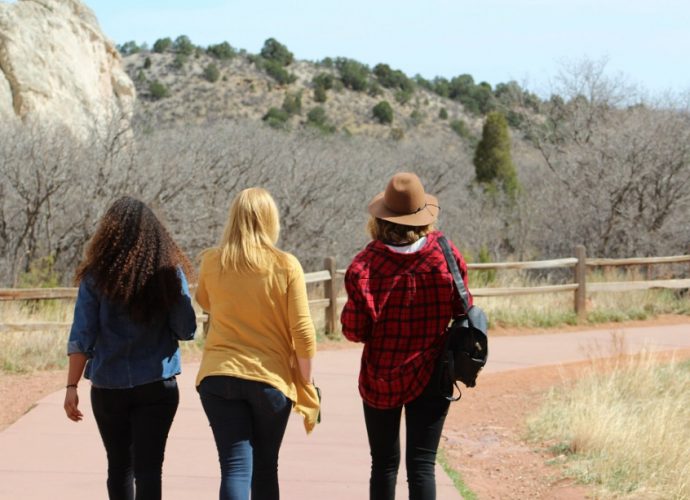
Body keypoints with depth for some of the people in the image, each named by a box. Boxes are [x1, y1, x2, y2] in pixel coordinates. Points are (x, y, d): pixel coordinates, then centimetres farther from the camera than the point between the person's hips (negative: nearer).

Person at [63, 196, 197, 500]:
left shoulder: (96, 275, -5)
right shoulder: (169, 272, -4)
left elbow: (81, 337, -7)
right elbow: (186, 331, -3)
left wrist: (72, 386, -5)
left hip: (108, 387, 1)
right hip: (157, 386, -1)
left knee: (119, 466, 16)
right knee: (148, 467, -3)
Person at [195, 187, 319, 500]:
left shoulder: (212, 263, 0)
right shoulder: (286, 266, -7)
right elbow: (303, 333, -6)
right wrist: (305, 386, 5)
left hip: (218, 377, 1)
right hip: (271, 379, 0)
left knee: (235, 468, -4)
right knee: (265, 469, 16)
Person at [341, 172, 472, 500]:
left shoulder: (367, 263, -14)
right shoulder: (445, 257, -9)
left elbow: (354, 331, -12)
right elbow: (463, 312, 1)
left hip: (379, 378, 0)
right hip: (430, 375, 0)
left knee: (383, 464, 13)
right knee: (422, 465, 0)